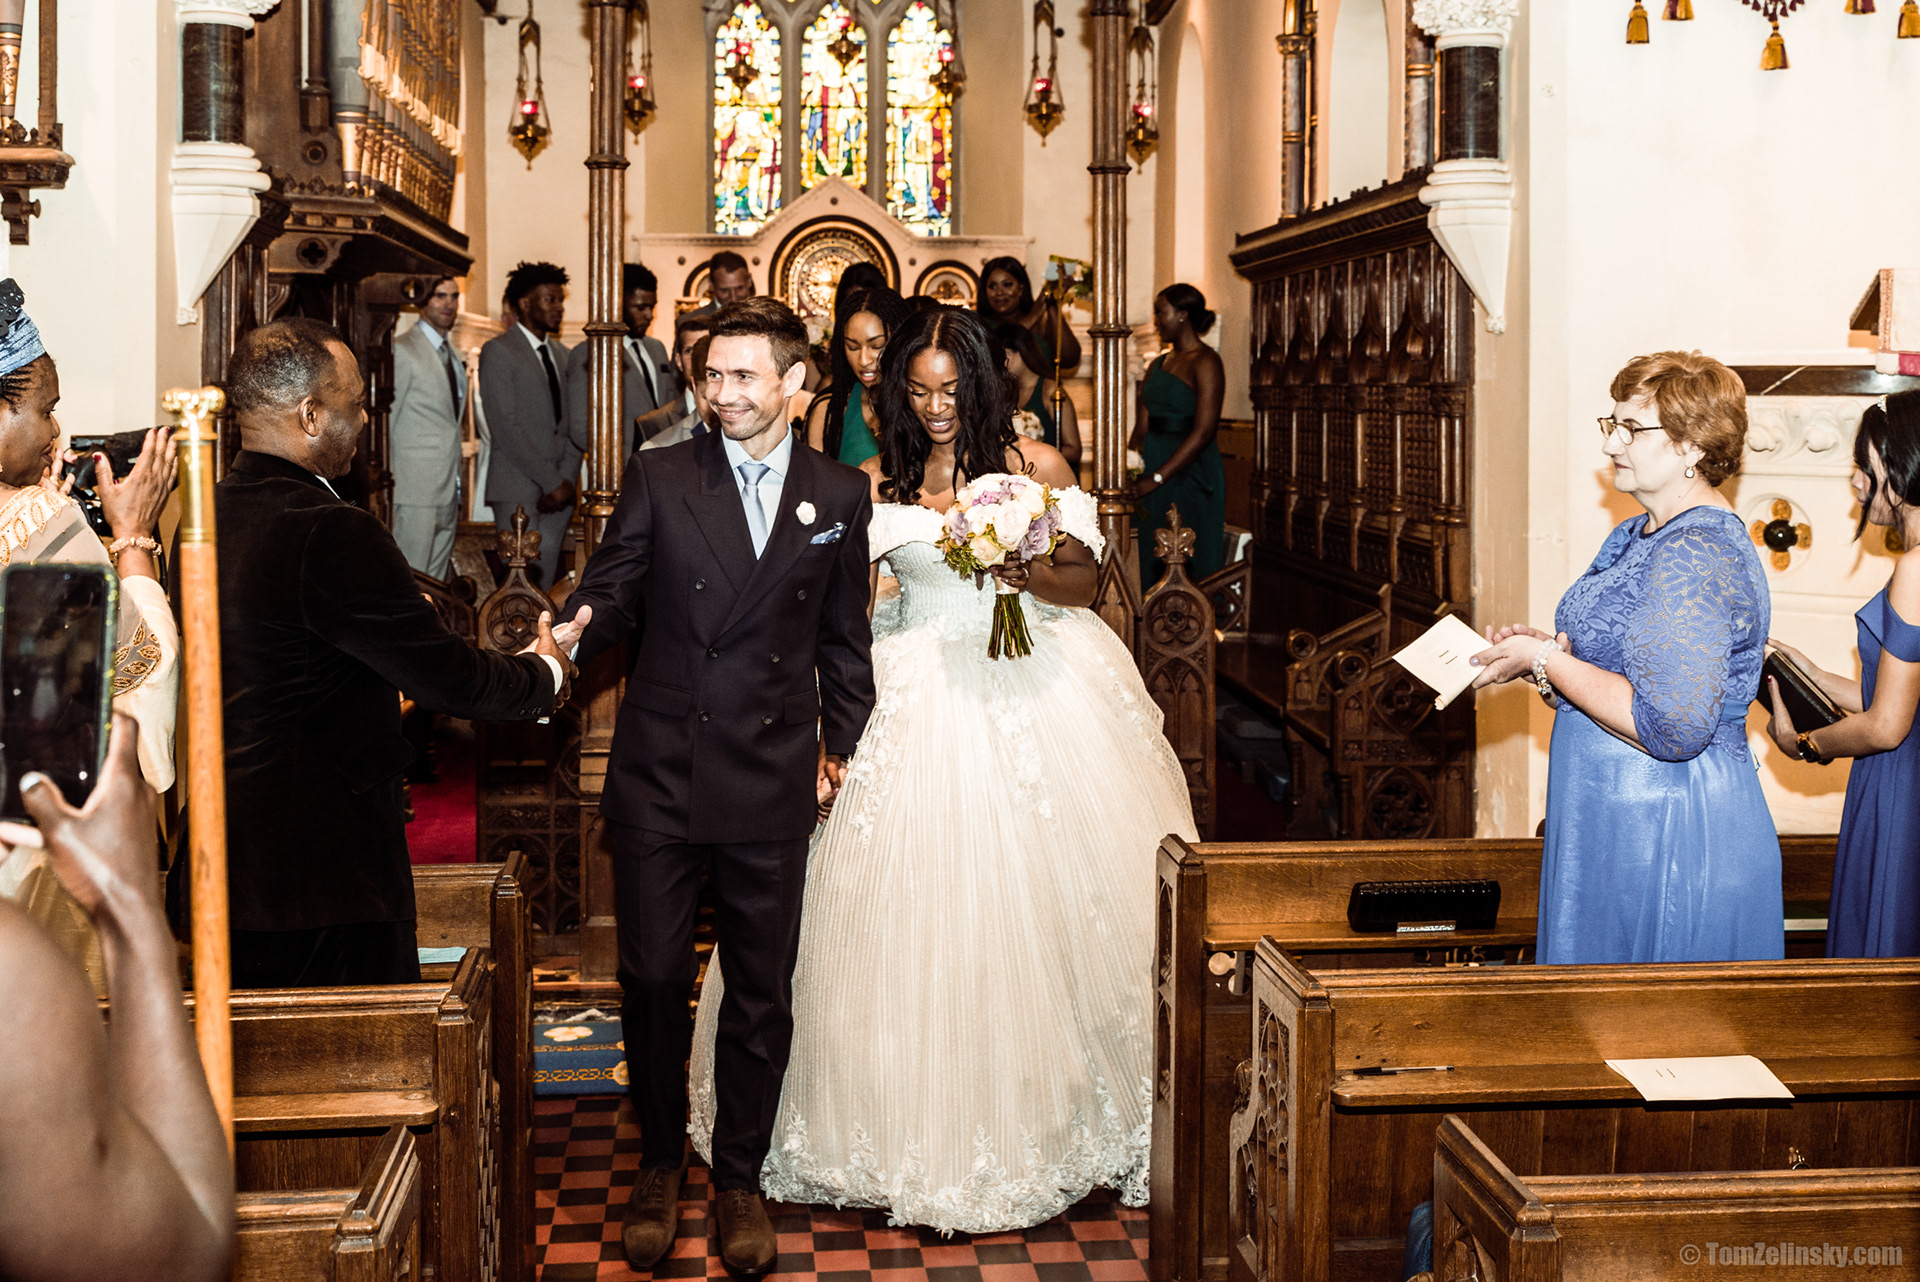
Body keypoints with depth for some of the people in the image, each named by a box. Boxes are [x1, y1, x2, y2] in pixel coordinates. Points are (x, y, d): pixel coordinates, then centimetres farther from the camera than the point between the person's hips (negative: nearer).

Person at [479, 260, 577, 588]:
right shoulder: (498, 352, -3)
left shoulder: (562, 354, 18)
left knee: (547, 581, 3)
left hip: (558, 490, 6)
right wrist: (551, 482, -13)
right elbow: (505, 427, -11)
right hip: (519, 490, -6)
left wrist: (567, 480, -1)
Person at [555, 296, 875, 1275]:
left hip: (772, 788, 1)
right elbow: (613, 589, -1)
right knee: (653, 979, 4)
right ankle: (660, 1165, 26)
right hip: (659, 779, -1)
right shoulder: (658, 479, 3)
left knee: (762, 994, 8)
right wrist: (578, 627, -23)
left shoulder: (839, 496, 7)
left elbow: (843, 640, 13)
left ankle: (739, 1179, 24)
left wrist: (839, 746, 10)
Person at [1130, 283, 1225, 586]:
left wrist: (1156, 478, -20)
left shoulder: (1205, 362, -8)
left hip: (1190, 474, -7)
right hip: (1150, 467, 7)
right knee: (1149, 564, 7)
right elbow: (1141, 427, 9)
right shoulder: (1158, 365, 16)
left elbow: (1204, 431, -17)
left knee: (1184, 566, -5)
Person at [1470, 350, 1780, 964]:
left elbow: (1673, 727, -28)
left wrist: (1548, 661, -20)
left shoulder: (1698, 555, -20)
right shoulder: (1635, 536, 12)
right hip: (1612, 827, 10)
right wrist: (1546, 653, 2)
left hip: (1669, 841, -10)